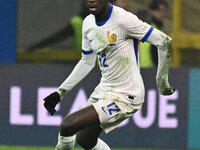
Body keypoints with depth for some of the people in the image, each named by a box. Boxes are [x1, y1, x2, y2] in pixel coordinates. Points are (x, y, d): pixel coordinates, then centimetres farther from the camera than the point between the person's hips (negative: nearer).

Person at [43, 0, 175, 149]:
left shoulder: (123, 19, -23)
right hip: (104, 89, 9)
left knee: (68, 125, -18)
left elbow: (165, 42, -18)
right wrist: (60, 92, 16)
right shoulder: (88, 23, 2)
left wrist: (162, 82, -8)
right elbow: (87, 63, 18)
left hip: (124, 97, -9)